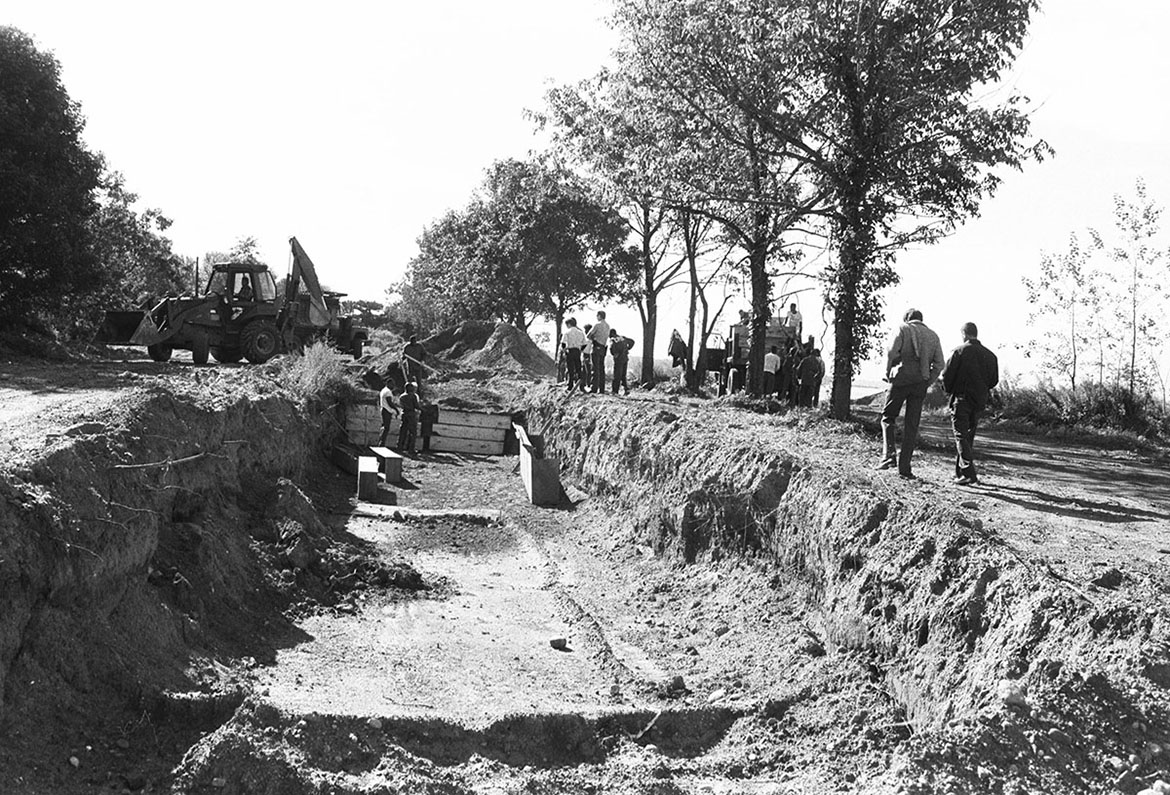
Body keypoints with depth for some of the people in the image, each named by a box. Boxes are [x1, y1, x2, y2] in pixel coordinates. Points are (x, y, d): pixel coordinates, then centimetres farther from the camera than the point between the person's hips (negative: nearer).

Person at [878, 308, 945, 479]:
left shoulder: (904, 329, 3)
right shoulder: (933, 336, 15)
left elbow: (891, 352, -11)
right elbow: (939, 364, 8)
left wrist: (887, 373, 0)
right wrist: (928, 382, 14)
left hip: (901, 380, -3)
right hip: (921, 383, 3)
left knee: (888, 417, 10)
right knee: (912, 425, 7)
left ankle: (889, 454, -8)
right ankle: (904, 467, 6)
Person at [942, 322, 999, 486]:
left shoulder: (959, 351, -9)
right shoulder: (990, 355, 7)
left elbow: (947, 375, -10)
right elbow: (993, 380, 9)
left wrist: (948, 389, 8)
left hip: (961, 399, -5)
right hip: (979, 401, 5)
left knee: (961, 436, -4)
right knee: (969, 436, 16)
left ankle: (968, 474, -15)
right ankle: (961, 472, 22)